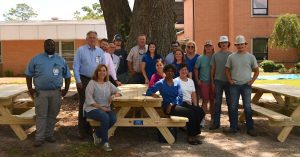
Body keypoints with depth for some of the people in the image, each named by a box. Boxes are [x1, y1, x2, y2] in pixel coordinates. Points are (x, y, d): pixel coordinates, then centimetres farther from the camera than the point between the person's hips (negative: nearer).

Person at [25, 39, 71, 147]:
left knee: (52, 115, 8)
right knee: (41, 115, 0)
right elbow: (29, 75, 8)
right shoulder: (36, 59, 4)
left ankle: (49, 135, 20)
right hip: (40, 92, -2)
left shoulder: (61, 60, 9)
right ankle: (39, 137, 5)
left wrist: (66, 90, 9)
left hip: (56, 92, 2)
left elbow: (67, 76, 15)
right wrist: (30, 89, 1)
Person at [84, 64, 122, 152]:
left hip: (105, 108, 5)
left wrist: (114, 95, -9)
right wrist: (100, 107, -18)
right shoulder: (92, 83, -3)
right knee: (105, 118, -32)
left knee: (113, 119, -24)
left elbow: (118, 92, 16)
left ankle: (97, 134, 0)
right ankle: (105, 143, -18)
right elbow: (89, 99, -12)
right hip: (92, 108, -5)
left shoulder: (108, 83, 14)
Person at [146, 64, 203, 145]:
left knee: (195, 112, -24)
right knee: (190, 113, -26)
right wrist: (153, 94, -23)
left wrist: (172, 104, -11)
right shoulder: (161, 83, 5)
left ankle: (193, 134, -15)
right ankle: (191, 137, -15)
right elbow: (148, 92, 1)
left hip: (177, 104, 5)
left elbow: (180, 96, 6)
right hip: (167, 107, -4)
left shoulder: (177, 82, 17)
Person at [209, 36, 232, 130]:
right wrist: (212, 82, 3)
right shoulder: (215, 55, 6)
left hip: (229, 81, 0)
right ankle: (216, 123, 9)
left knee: (230, 102, 7)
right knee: (217, 102, 4)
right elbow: (212, 69, 7)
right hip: (218, 81, 1)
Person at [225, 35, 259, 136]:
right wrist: (230, 80, 0)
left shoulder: (250, 57, 3)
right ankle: (233, 127, 15)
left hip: (246, 85, -1)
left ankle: (250, 128, 10)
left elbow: (256, 71, 8)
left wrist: (252, 81, -3)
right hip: (234, 85, 1)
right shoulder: (231, 57, 5)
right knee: (233, 107, 5)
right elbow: (227, 70, 11)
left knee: (247, 107, 2)